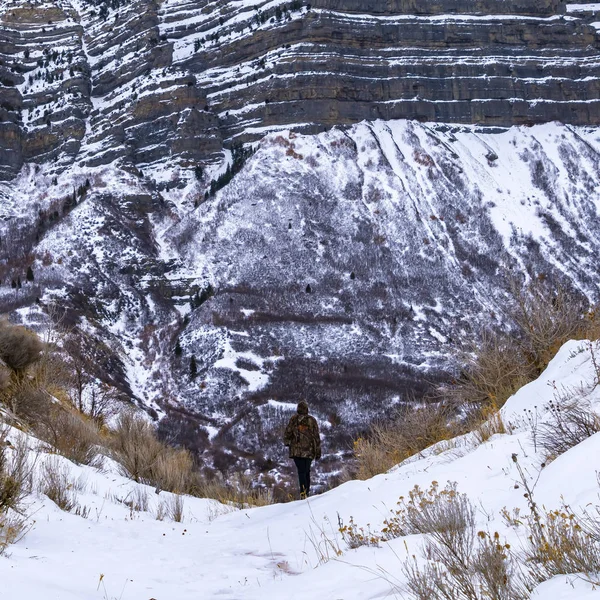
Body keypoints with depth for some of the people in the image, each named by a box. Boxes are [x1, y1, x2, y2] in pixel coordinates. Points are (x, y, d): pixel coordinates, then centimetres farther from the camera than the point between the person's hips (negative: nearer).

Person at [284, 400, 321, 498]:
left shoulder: (294, 420, -2)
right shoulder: (312, 420, 1)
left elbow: (287, 434, 1)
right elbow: (316, 436, 3)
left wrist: (287, 442, 23)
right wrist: (318, 451, 10)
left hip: (296, 450, -1)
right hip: (309, 451, 1)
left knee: (301, 471, -3)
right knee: (307, 471, 15)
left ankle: (303, 491, -20)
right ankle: (306, 491, 14)